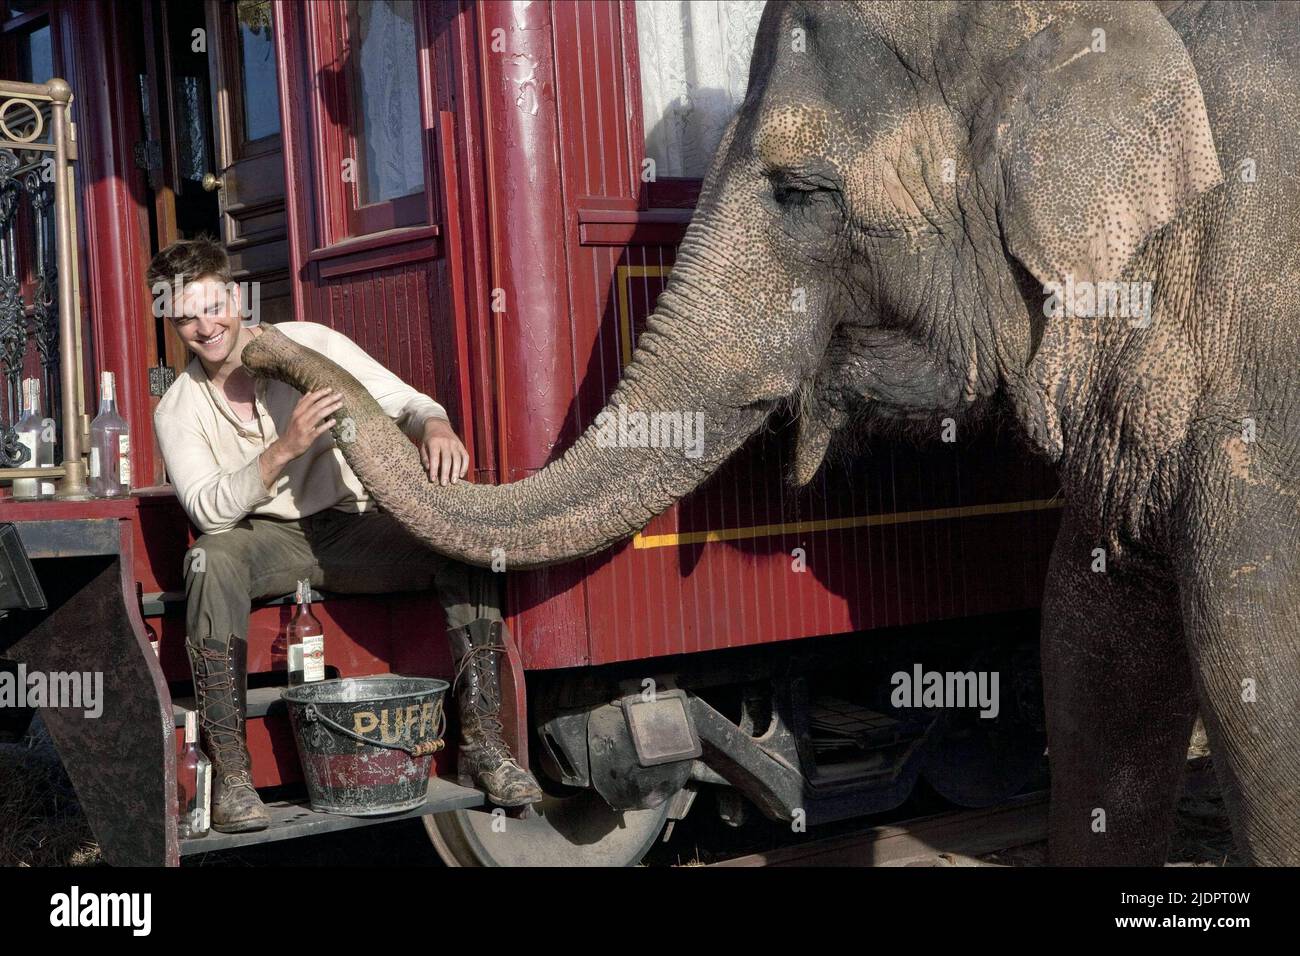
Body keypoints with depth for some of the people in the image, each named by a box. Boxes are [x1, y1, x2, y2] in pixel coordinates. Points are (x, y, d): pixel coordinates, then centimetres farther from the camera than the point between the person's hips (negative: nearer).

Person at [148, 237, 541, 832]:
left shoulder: (312, 344, -2)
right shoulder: (177, 411, -2)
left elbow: (403, 401, -3)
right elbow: (209, 511, -16)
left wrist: (434, 425, -29)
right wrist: (284, 448, -31)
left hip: (347, 526, 1)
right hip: (265, 540, -1)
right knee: (213, 560, -36)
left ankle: (482, 743, -18)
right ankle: (229, 770, -32)